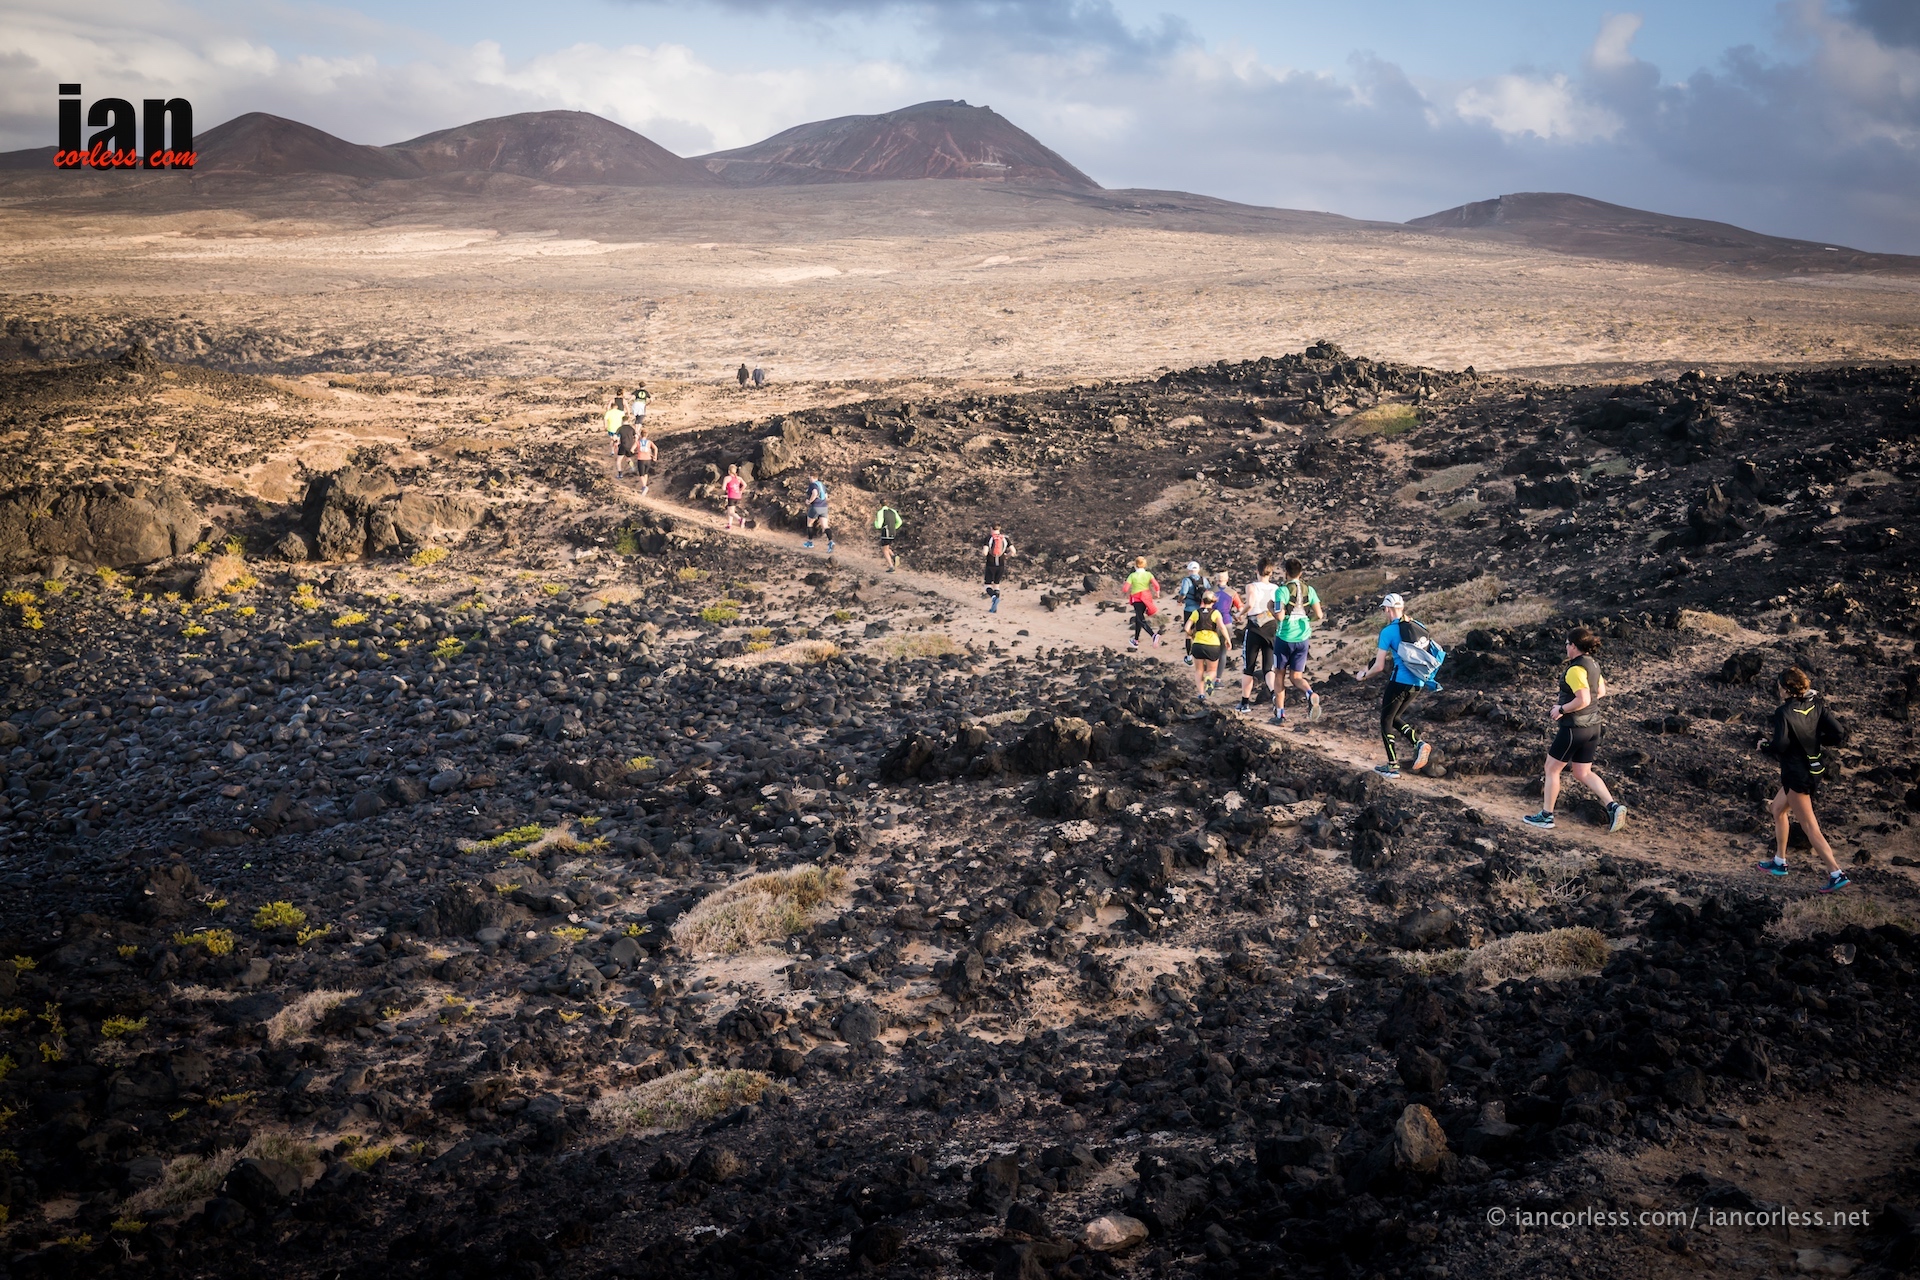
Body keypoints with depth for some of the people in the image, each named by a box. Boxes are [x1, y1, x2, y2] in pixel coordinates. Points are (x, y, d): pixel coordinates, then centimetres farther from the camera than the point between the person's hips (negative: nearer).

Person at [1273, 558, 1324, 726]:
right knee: (1296, 677, 9)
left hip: (1285, 638, -3)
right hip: (1303, 639, 3)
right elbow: (1319, 615, -1)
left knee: (1279, 675, 13)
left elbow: (1280, 617, -19)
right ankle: (1310, 694, -23)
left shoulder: (1283, 590, -11)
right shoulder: (1309, 590, 3)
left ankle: (1280, 713, 12)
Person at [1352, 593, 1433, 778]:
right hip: (1419, 683, 7)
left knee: (1386, 721, 11)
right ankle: (1419, 743, 1)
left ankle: (1393, 766, 11)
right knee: (1395, 717, 22)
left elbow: (1379, 667, -10)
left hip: (1400, 681, -7)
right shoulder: (1418, 627, 8)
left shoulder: (1388, 631, -10)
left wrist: (1364, 675, 9)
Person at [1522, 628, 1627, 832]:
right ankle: (1613, 806, 0)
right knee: (1583, 774, 15)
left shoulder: (1576, 669, -21)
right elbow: (1601, 691, 20)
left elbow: (1583, 701, -29)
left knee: (1552, 769, 8)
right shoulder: (1593, 665, 7)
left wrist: (1561, 709, -14)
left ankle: (1546, 816, 16)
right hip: (1593, 726, 9)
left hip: (1574, 727, -9)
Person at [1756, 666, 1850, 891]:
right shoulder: (1816, 705, -1)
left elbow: (1780, 745, -27)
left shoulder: (1784, 712, -19)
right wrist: (1817, 739, 9)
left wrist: (1764, 745, -7)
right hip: (1814, 769, 8)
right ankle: (1779, 862, 34)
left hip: (1796, 774, -8)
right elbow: (1839, 734, -6)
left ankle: (1837, 874, -3)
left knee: (1810, 826, -1)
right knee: (1777, 809, 25)